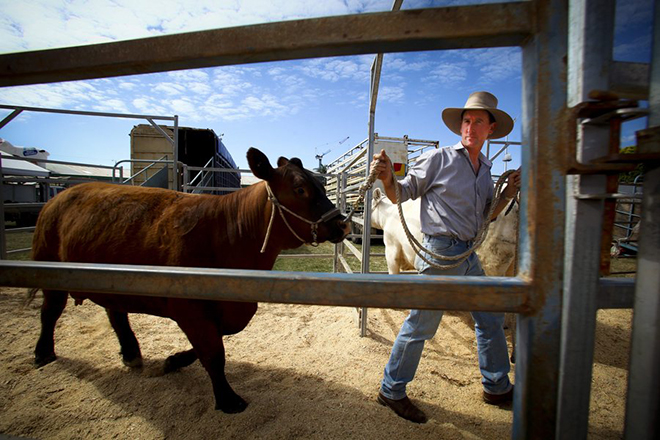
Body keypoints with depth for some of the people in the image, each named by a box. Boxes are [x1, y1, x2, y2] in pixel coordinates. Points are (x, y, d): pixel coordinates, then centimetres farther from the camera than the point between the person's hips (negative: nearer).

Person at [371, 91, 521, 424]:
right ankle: (391, 391, 20)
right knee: (421, 325, 0)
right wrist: (387, 178, -25)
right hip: (441, 252, -8)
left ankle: (497, 387, 42)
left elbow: (485, 218, 20)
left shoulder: (485, 170, 15)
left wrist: (509, 192, 7)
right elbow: (401, 194, -5)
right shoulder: (439, 159, -6)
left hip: (469, 255, 8)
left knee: (491, 320, 19)